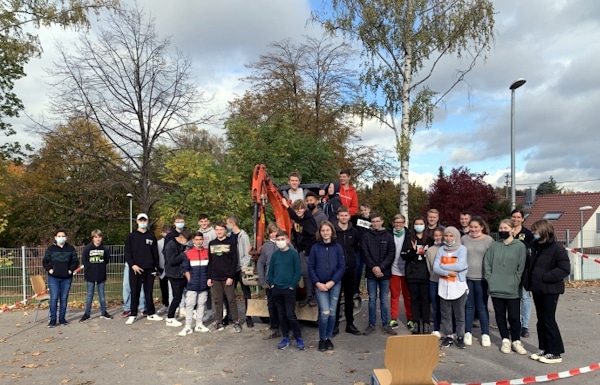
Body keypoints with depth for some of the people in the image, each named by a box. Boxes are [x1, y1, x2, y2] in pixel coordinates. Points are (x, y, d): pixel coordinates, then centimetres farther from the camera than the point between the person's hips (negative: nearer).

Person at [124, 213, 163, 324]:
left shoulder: (151, 236, 9)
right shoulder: (132, 236, 4)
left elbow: (155, 252, 9)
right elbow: (127, 253, 0)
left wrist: (156, 266, 4)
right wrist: (132, 265, -12)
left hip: (149, 269, 2)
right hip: (135, 268, -1)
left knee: (149, 292, 8)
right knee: (135, 292, 3)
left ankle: (151, 314, 16)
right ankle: (133, 315, 12)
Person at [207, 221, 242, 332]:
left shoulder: (232, 242, -3)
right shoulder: (211, 244, 10)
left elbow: (234, 261, -6)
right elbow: (209, 261, 12)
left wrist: (231, 276, -12)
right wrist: (209, 277, 6)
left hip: (227, 277, -3)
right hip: (215, 277, 4)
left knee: (231, 300, 0)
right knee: (217, 300, 8)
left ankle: (236, 322, 8)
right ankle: (219, 322, 17)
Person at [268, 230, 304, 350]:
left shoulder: (293, 254, -6)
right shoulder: (275, 254, 6)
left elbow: (298, 271, -8)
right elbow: (270, 271, 11)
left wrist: (292, 285, -11)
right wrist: (271, 284, 2)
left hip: (289, 290, -4)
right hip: (276, 290, 4)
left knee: (290, 315, -6)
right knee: (281, 315, 11)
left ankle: (299, 338, 8)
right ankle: (285, 338, 22)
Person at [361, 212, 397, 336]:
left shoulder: (389, 236, 3)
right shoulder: (366, 237, 2)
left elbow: (391, 254, -2)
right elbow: (364, 254, -3)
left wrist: (381, 267, -12)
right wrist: (373, 267, -14)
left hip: (384, 273, 0)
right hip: (371, 273, 0)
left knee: (384, 299, 7)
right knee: (372, 299, 7)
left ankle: (386, 324, 17)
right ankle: (371, 324, 16)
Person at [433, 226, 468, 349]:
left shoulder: (462, 249, -2)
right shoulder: (441, 250, 6)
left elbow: (461, 266, -16)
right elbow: (435, 268, -2)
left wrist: (443, 266, -9)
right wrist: (448, 272, -16)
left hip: (458, 286, -2)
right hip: (444, 286, 3)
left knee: (459, 314, 6)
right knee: (445, 313, 8)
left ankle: (460, 337, 18)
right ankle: (448, 336, 20)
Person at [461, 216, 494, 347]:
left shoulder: (489, 240, -3)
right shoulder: (464, 239, 4)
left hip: (482, 278, -2)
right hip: (466, 277, 2)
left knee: (482, 307, 6)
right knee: (469, 306, 9)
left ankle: (485, 334, 15)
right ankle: (468, 333, 18)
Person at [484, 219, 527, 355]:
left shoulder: (520, 246, -2)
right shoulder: (494, 246, 6)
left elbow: (521, 267, -4)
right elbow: (487, 264, 6)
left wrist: (515, 282, -10)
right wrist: (490, 280, -2)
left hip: (513, 290, -3)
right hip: (496, 289, 3)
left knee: (514, 317, 3)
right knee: (500, 316, 11)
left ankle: (516, 341, 20)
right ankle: (505, 340, 24)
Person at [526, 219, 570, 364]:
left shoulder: (557, 248, -14)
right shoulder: (535, 246, 8)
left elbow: (565, 269, -19)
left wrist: (545, 277, -20)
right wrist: (529, 280, 6)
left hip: (550, 290, -7)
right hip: (537, 289, 7)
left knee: (549, 320, -2)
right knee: (541, 320, 14)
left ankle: (555, 353, 9)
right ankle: (544, 348, 25)